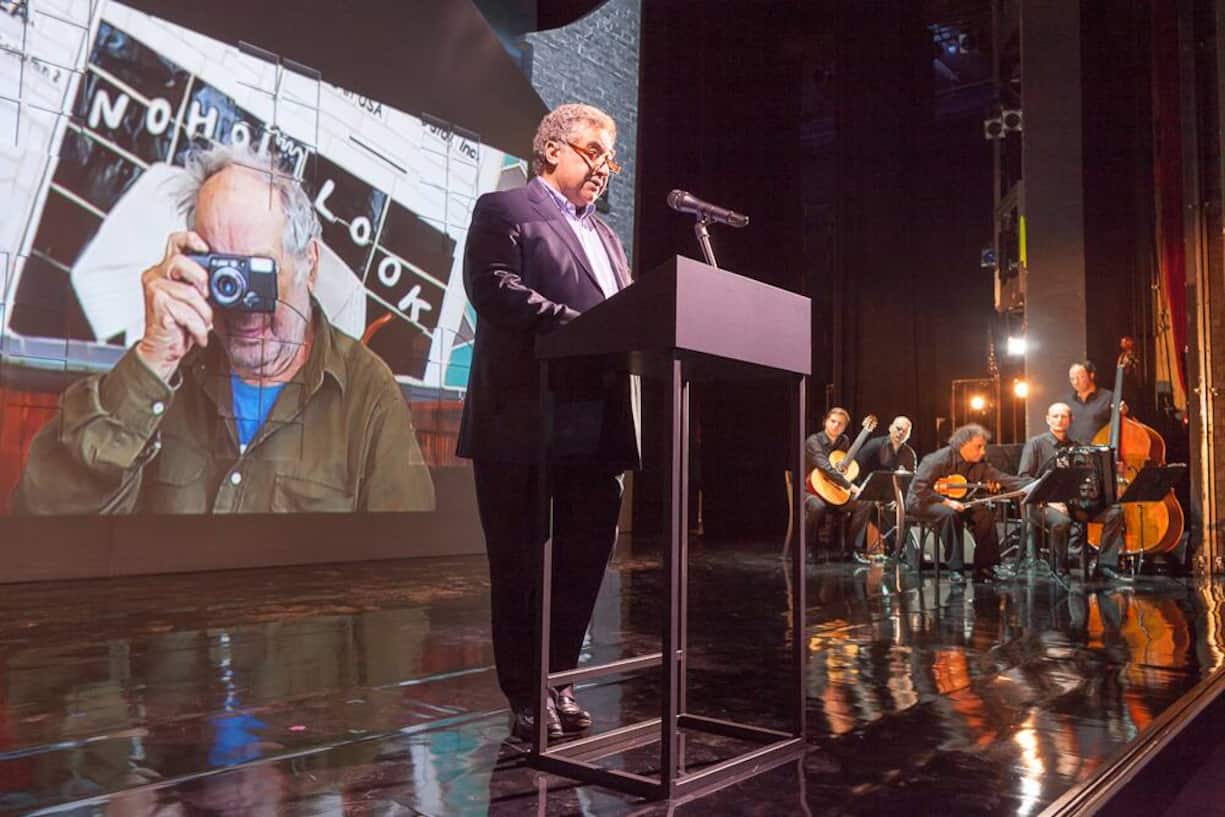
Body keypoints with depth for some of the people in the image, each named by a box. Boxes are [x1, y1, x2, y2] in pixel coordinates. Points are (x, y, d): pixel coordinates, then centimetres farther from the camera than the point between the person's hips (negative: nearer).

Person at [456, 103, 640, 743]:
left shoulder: (604, 234, 26)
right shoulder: (504, 211, 2)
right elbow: (495, 289, -15)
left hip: (598, 424, 8)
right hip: (526, 421, -7)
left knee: (587, 556, 11)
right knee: (520, 563, 3)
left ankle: (558, 681, 27)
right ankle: (526, 697, 16)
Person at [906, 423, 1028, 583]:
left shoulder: (980, 465, -1)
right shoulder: (939, 459, -22)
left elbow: (1003, 479, -8)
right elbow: (918, 487, -26)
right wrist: (946, 502, -32)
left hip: (954, 501, 7)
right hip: (923, 502, -7)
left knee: (985, 513, -14)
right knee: (949, 514, -36)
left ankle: (983, 568, -6)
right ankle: (956, 569, -29)